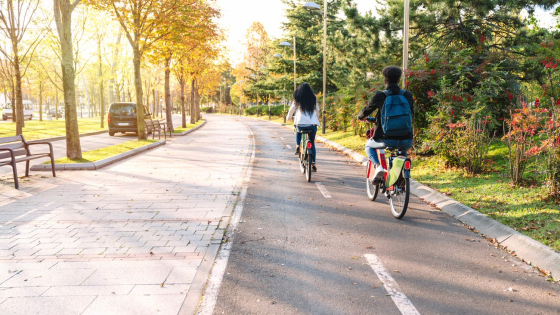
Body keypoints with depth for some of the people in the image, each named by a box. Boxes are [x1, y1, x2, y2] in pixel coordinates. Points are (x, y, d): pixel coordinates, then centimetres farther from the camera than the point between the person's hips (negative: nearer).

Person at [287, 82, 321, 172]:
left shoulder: (298, 99, 6)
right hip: (312, 123, 1)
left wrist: (289, 117, 27)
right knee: (312, 143, 11)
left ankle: (297, 146, 10)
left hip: (300, 123, -1)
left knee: (298, 132, 34)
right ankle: (313, 164, 7)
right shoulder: (313, 98, 12)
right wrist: (317, 118, 40)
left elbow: (292, 109, 7)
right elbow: (317, 110, 21)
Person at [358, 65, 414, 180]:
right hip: (406, 139, 4)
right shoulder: (408, 95, 4)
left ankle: (378, 166, 2)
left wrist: (361, 117, 30)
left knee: (369, 145, 27)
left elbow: (367, 110, 7)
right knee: (403, 150, 40)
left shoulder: (380, 96, -6)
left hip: (387, 139, -3)